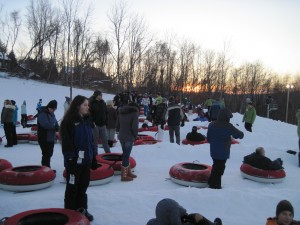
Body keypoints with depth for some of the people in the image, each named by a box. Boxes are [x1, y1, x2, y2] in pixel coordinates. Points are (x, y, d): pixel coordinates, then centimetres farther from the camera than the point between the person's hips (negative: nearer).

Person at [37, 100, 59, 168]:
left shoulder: (52, 114, 12)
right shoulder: (42, 114, -16)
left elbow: (55, 124, 12)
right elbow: (46, 124, -28)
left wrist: (57, 128, -10)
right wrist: (55, 126, -15)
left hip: (51, 138, 9)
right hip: (44, 139, -9)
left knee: (49, 154, 17)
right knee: (46, 154, -6)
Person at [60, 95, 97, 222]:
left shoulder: (88, 120, 8)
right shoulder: (69, 121, -14)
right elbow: (66, 142, -16)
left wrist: (93, 158, 13)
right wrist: (70, 159, -18)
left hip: (86, 159, 7)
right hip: (75, 160, -7)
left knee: (83, 185, 16)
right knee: (72, 187, 7)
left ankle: (81, 209, 31)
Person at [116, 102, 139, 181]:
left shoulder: (121, 112, 14)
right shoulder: (134, 113, -8)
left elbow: (117, 125, 14)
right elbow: (134, 127, -15)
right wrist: (135, 136, -1)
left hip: (121, 137, 7)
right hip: (129, 138, -7)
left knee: (126, 155, 18)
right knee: (126, 156, -2)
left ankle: (128, 172, 29)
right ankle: (124, 176, 5)